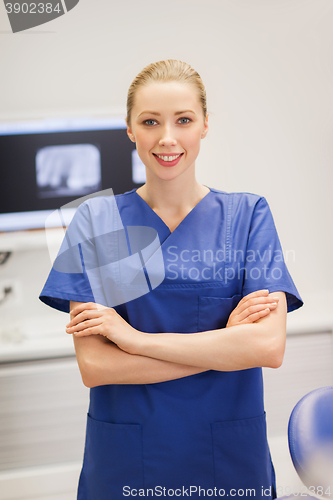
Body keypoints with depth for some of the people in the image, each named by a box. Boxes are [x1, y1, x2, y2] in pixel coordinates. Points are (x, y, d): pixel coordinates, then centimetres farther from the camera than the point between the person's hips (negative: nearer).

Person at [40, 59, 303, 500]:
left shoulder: (248, 215, -3)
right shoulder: (95, 221, -4)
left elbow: (269, 346, -16)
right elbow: (93, 366, -13)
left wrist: (135, 337, -17)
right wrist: (226, 341, -16)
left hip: (231, 460, 1)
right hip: (123, 460, 0)